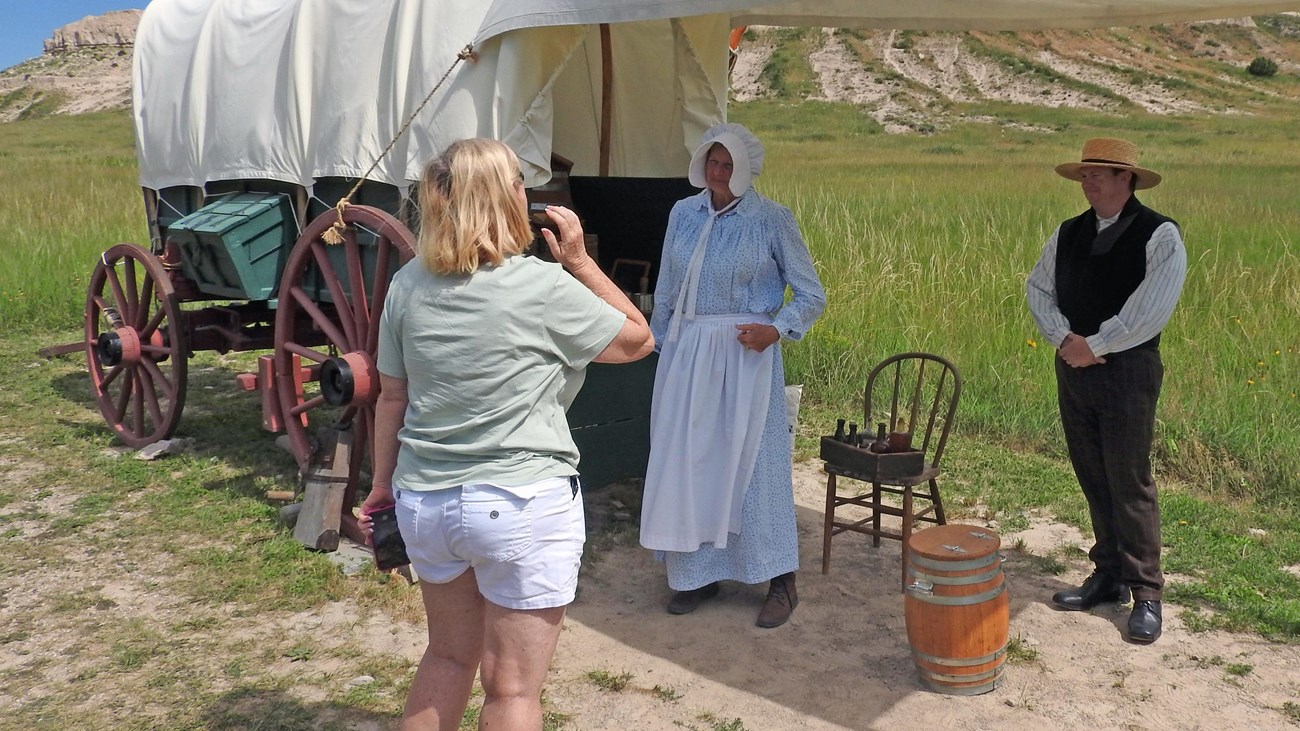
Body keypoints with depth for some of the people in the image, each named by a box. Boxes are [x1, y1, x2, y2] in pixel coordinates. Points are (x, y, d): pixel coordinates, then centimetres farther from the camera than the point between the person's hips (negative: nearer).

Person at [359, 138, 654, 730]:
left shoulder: (408, 285, 0)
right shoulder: (543, 288, -14)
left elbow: (391, 397, 7)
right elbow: (637, 339, 0)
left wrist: (382, 485, 17)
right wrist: (579, 261, 4)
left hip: (425, 501, 6)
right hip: (521, 506, -6)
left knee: (449, 654, 25)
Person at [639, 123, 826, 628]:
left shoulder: (772, 220, -4)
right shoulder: (683, 214, 8)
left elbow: (811, 295, -1)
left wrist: (776, 329, -17)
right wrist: (660, 347, 14)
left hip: (746, 354, -4)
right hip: (686, 355, 4)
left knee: (754, 462, 0)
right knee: (687, 463, 6)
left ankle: (780, 582, 12)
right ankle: (696, 573, 21)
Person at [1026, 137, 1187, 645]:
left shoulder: (1160, 236, -8)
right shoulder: (1067, 234, 10)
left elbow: (1150, 309, -17)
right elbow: (1038, 288, 6)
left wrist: (1094, 346, -14)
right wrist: (1065, 339, -9)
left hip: (1127, 369, -6)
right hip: (1072, 367, 6)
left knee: (1129, 483, -3)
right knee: (1093, 480, 12)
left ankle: (1146, 593, 6)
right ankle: (1108, 575, 23)